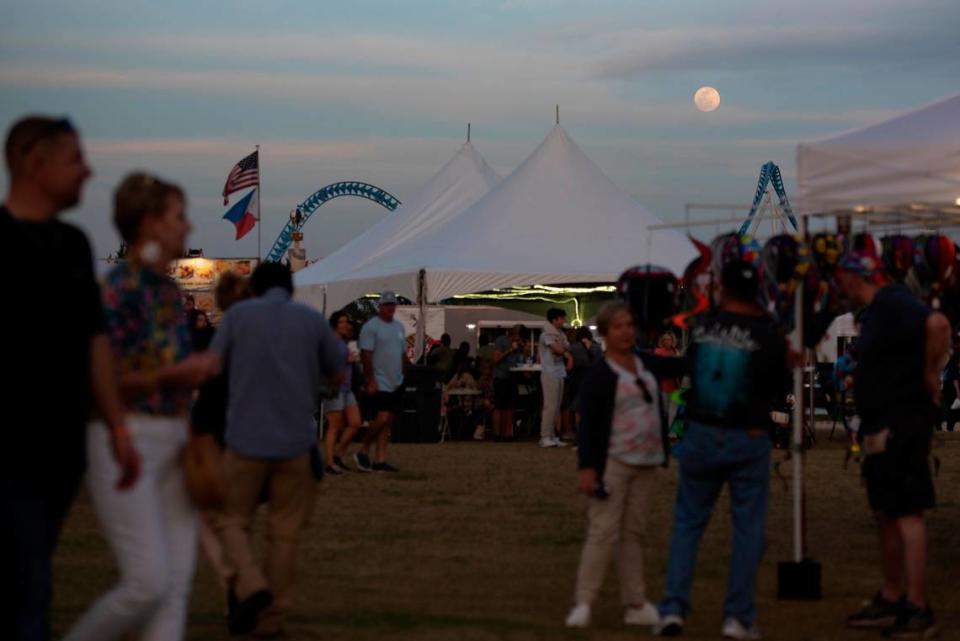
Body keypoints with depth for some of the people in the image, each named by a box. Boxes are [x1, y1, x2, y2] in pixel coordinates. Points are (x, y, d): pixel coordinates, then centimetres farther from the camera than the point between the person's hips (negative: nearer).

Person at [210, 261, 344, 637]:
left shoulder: (239, 314, 2)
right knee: (284, 532, 10)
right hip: (295, 439, 1)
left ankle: (251, 585, -14)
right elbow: (338, 375, 11)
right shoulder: (312, 320, 5)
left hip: (246, 438, -1)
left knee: (233, 521, 11)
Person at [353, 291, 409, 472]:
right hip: (380, 383, -8)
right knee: (383, 418, -17)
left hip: (397, 383, 8)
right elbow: (366, 355, -14)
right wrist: (370, 381, -18)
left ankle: (380, 460, 6)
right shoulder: (371, 327, -9)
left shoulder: (399, 326, 15)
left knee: (387, 423, 5)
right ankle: (363, 452, 0)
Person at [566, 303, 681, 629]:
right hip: (612, 463, -6)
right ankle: (583, 604, -8)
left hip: (646, 463, 6)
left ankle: (635, 605, 14)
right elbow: (587, 423, -11)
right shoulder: (598, 374, -8)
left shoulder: (646, 364, 10)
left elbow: (681, 364, 21)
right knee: (604, 532, -10)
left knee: (633, 532, 10)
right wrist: (587, 467, -19)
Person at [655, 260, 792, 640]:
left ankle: (673, 609, 3)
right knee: (748, 527, 6)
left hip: (702, 435, 2)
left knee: (687, 521, 11)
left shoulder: (702, 329, -5)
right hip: (749, 438, -2)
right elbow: (781, 387, 3)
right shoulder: (767, 337, -9)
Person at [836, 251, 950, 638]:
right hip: (882, 426, 11)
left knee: (906, 512, -10)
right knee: (885, 513, 15)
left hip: (902, 424, -11)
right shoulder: (875, 311, 16)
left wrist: (931, 375, -22)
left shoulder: (893, 303, -16)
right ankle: (890, 600, 24)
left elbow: (937, 324, -34)